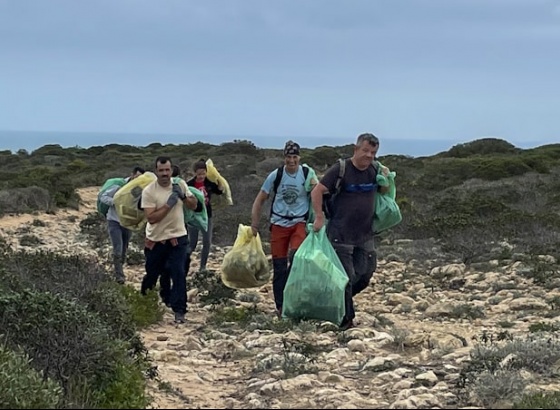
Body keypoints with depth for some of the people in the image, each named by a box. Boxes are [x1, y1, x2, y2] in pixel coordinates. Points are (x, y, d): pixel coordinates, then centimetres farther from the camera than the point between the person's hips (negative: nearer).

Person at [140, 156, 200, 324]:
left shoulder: (180, 184, -4)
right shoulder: (149, 191, -15)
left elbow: (194, 205, 3)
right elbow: (151, 218, -20)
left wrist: (183, 196, -16)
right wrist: (169, 203, -25)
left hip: (177, 237, 1)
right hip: (156, 240, -1)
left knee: (178, 274, -11)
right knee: (152, 274, 14)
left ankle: (179, 311, -6)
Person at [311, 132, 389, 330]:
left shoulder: (374, 170, 6)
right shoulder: (340, 169, -11)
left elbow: (384, 193, 20)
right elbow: (317, 192, -10)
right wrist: (319, 217, -17)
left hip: (365, 234, 6)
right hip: (341, 235, -6)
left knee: (366, 274, 8)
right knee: (346, 277, -1)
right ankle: (346, 320, 11)